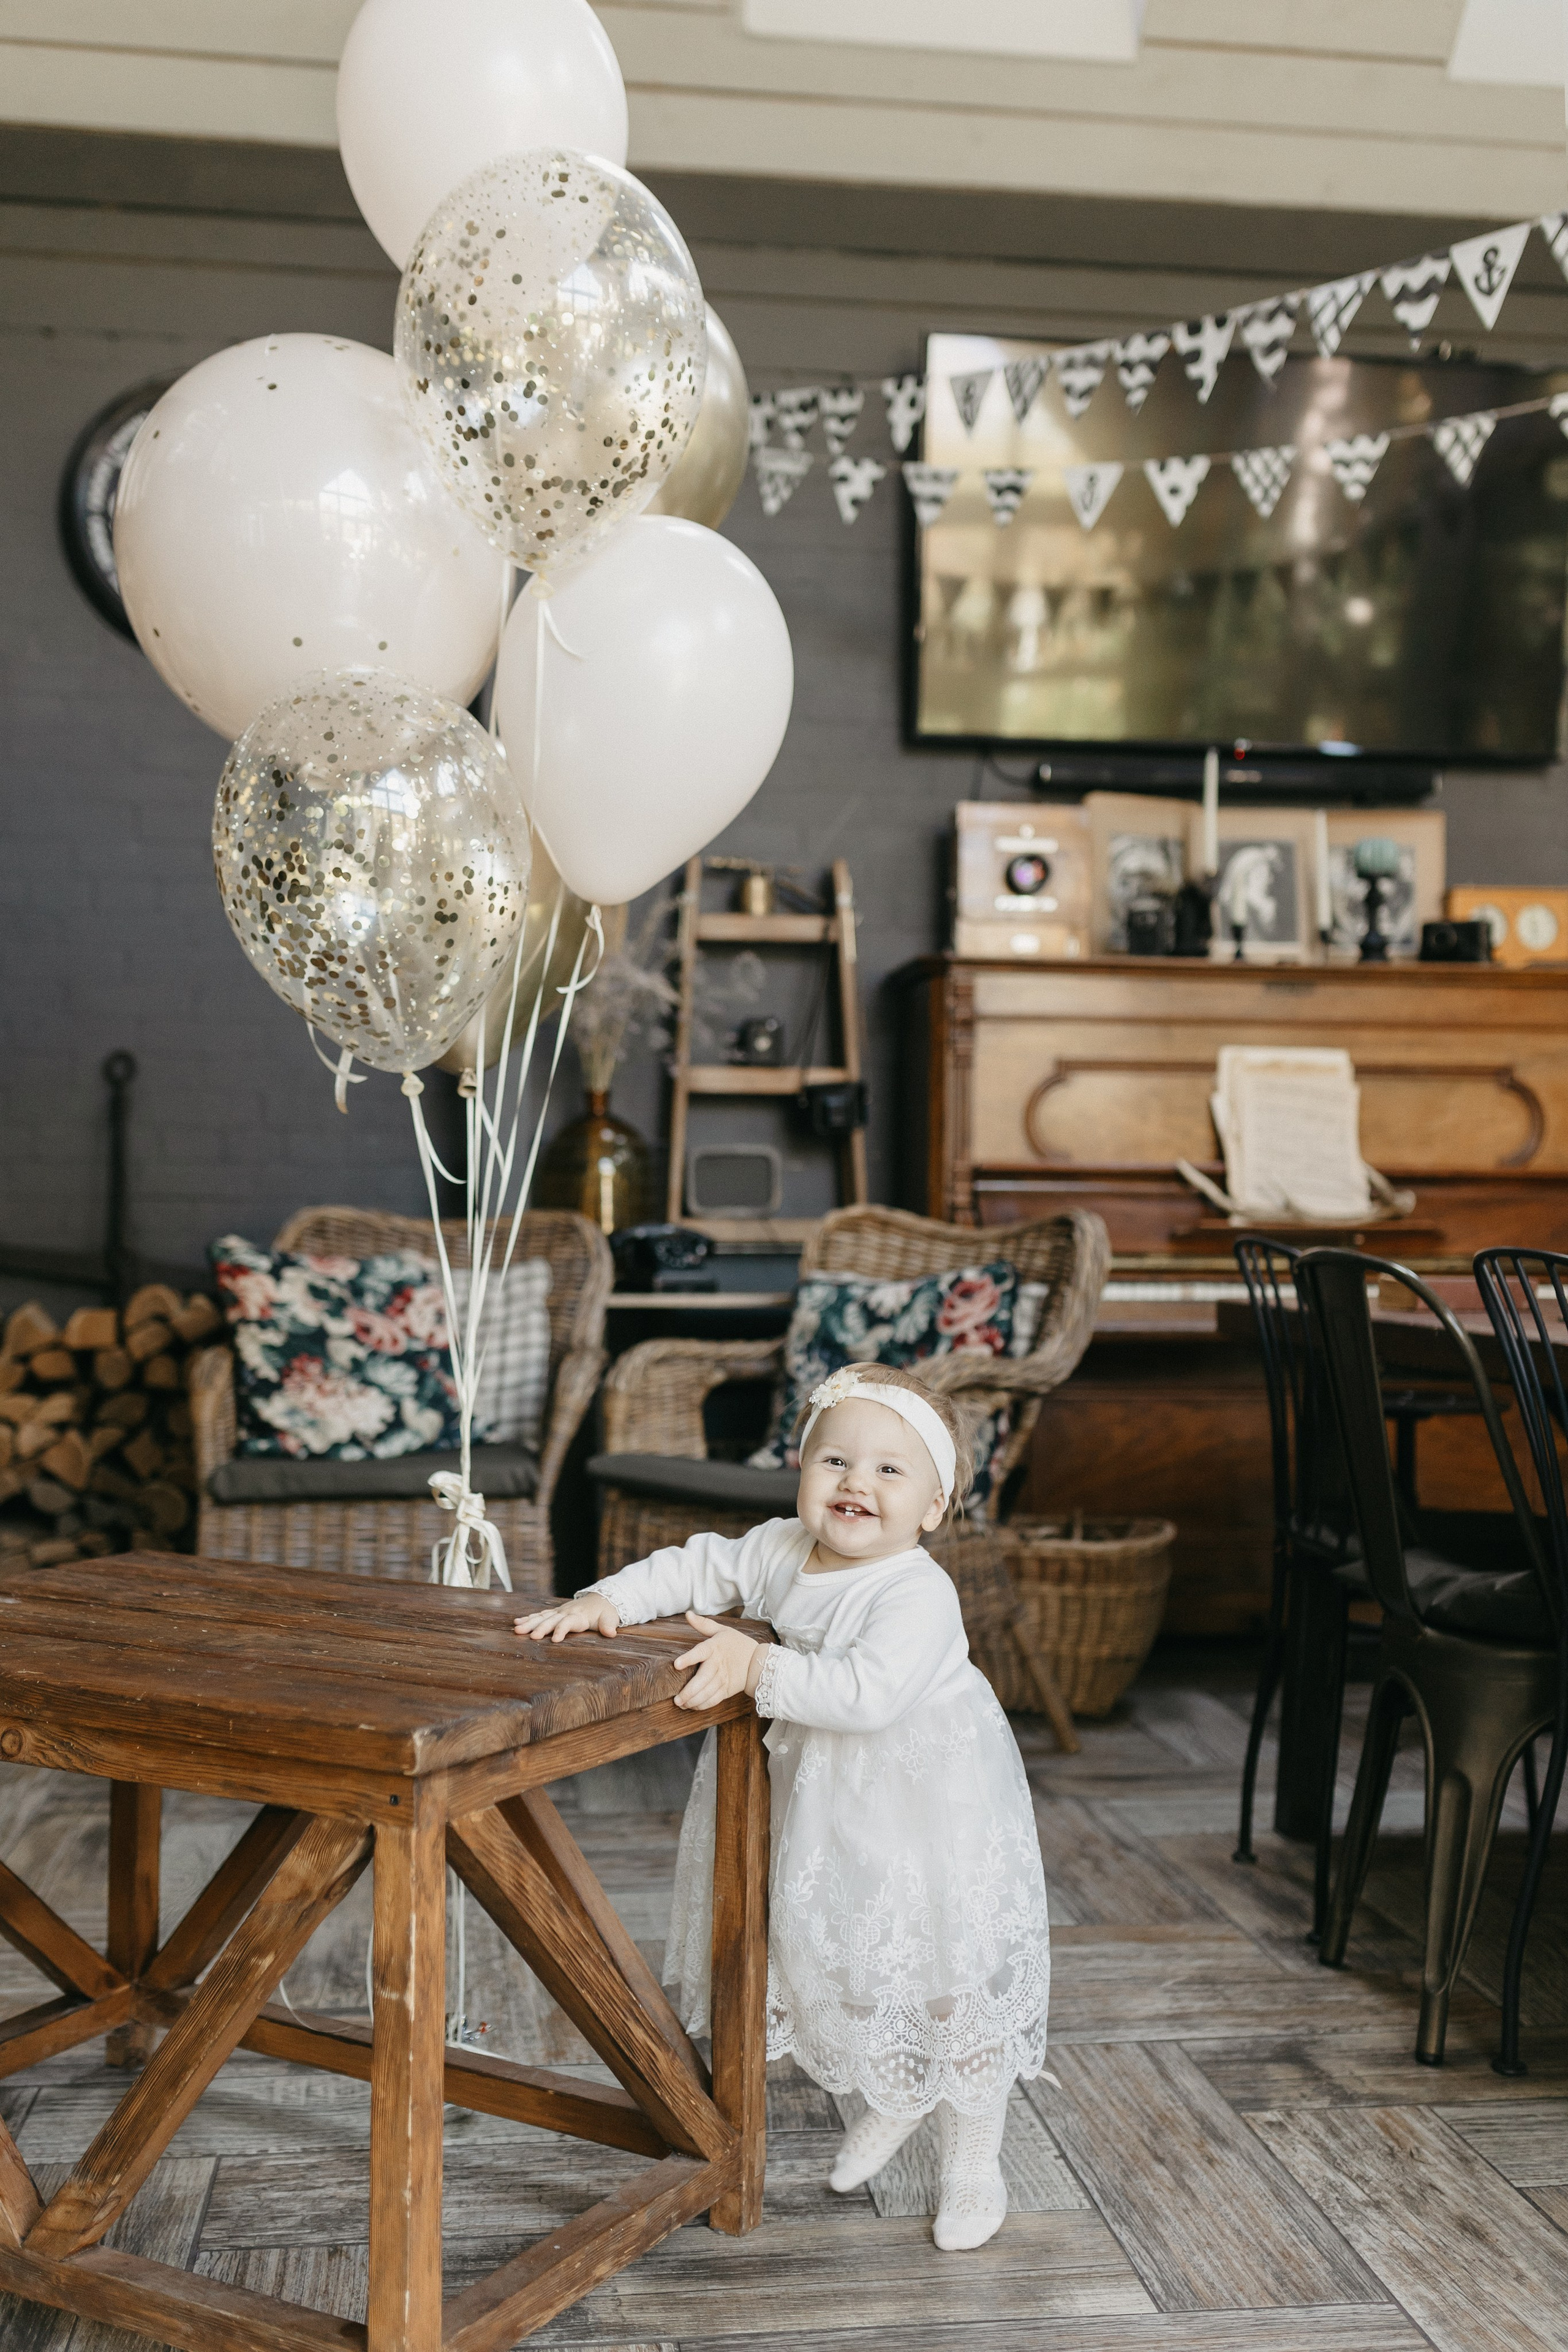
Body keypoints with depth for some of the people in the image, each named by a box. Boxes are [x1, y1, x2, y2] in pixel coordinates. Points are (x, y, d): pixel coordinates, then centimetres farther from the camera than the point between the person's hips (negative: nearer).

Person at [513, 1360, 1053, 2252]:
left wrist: (758, 1666, -42)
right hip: (829, 1807, 7)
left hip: (935, 1815, -7)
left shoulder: (920, 1594, -29)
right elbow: (698, 1569, 3)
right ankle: (894, 2101, 48)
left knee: (953, 1980, 5)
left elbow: (869, 1693, -41)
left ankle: (974, 2162, 25)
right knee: (838, 1965, 21)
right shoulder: (782, 1552, -7)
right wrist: (605, 1602, -10)